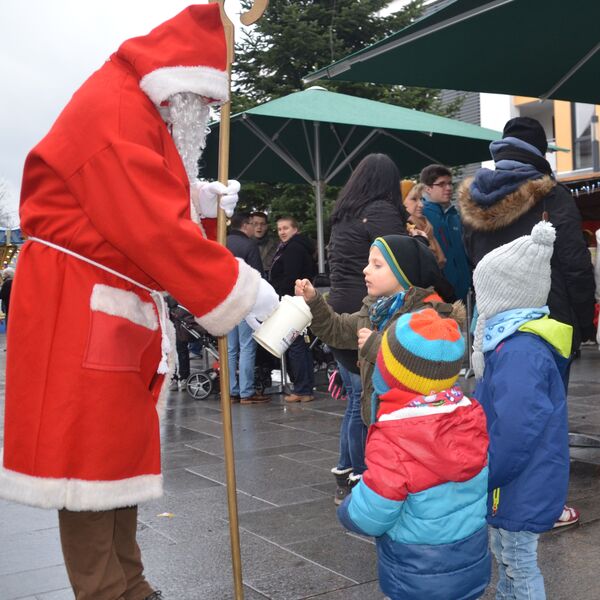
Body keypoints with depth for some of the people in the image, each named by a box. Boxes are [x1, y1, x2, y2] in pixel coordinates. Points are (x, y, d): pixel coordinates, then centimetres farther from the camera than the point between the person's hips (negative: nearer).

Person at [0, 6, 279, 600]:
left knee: (119, 447, 14)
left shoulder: (147, 117, 18)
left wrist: (203, 202, -2)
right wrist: (243, 291, -21)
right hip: (78, 311, -11)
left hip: (119, 312, 11)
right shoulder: (114, 111, -16)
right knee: (90, 454, -4)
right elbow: (156, 232, -25)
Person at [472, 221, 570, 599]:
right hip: (514, 483, 10)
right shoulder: (518, 341, 6)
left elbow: (515, 431, -32)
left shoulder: (520, 352, -28)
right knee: (506, 558, 24)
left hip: (520, 488, -10)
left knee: (519, 569, 6)